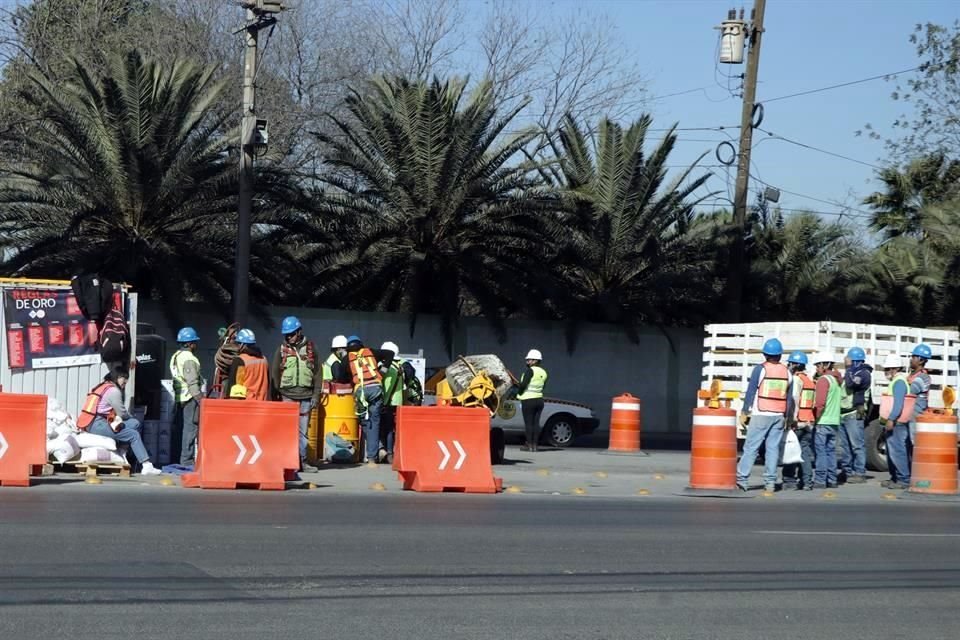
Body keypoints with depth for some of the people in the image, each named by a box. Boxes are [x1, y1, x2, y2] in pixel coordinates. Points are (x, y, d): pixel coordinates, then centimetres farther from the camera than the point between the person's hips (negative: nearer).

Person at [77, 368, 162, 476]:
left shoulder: (103, 386, 22)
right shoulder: (113, 390, -8)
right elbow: (122, 413, -4)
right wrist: (132, 418, 15)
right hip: (97, 425, -9)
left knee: (135, 424, 5)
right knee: (134, 435, -11)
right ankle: (147, 466, -17)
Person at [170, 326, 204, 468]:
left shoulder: (176, 356, 17)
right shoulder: (189, 358, -12)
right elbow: (192, 382, -19)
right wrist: (200, 398, -19)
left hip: (180, 397, 10)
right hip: (190, 398, -10)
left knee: (182, 428, 13)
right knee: (191, 428, -8)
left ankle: (185, 459, 17)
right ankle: (187, 460, -10)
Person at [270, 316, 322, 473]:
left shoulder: (310, 348, 6)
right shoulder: (282, 349, 5)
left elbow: (318, 373, 7)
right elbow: (274, 373, 5)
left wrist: (316, 395, 1)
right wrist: (275, 397, -2)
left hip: (306, 396, 1)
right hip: (287, 395, -1)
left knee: (303, 430, 6)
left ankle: (302, 460, 13)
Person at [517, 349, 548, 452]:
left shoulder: (530, 371, -13)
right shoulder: (544, 372, 10)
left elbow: (523, 384, -18)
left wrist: (519, 393, -2)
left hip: (528, 400, -7)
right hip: (539, 400, 7)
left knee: (528, 423, -2)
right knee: (536, 423, 8)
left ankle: (529, 445, -1)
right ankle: (535, 444, 8)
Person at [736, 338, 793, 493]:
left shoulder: (760, 369, -5)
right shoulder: (787, 372, 8)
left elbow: (751, 392, -5)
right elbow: (789, 398, 11)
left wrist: (744, 413, 1)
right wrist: (787, 417, 18)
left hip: (761, 415, -4)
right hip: (779, 416, 4)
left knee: (751, 447, -5)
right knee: (773, 448, 6)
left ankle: (741, 480, -9)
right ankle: (770, 482, 3)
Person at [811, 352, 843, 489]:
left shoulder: (823, 380, -11)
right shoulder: (837, 380, 15)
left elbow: (820, 403, -18)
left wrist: (815, 417, -10)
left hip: (823, 422, -8)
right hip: (835, 421, 8)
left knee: (821, 451, -6)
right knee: (831, 451, 11)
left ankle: (820, 480, -6)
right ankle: (832, 479, 11)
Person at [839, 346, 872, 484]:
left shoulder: (864, 373, -5)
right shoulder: (850, 372, 22)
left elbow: (851, 383, -22)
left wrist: (849, 368, -9)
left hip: (854, 414, -9)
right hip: (843, 414, 9)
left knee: (857, 445, -10)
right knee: (844, 446, 9)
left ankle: (860, 474, -10)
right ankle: (848, 472, 13)